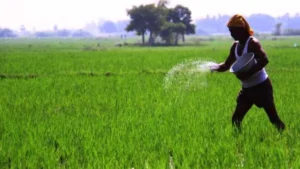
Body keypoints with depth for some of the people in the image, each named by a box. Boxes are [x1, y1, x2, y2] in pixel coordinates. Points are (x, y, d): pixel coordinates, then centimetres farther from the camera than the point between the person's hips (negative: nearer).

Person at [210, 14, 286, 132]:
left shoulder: (252, 43, -16)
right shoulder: (235, 46, 9)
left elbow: (264, 60, -29)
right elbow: (226, 65, 15)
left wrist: (248, 73, -35)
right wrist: (215, 67, -5)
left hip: (261, 86, -8)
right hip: (247, 89, 8)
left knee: (273, 118, -6)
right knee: (236, 119, 6)